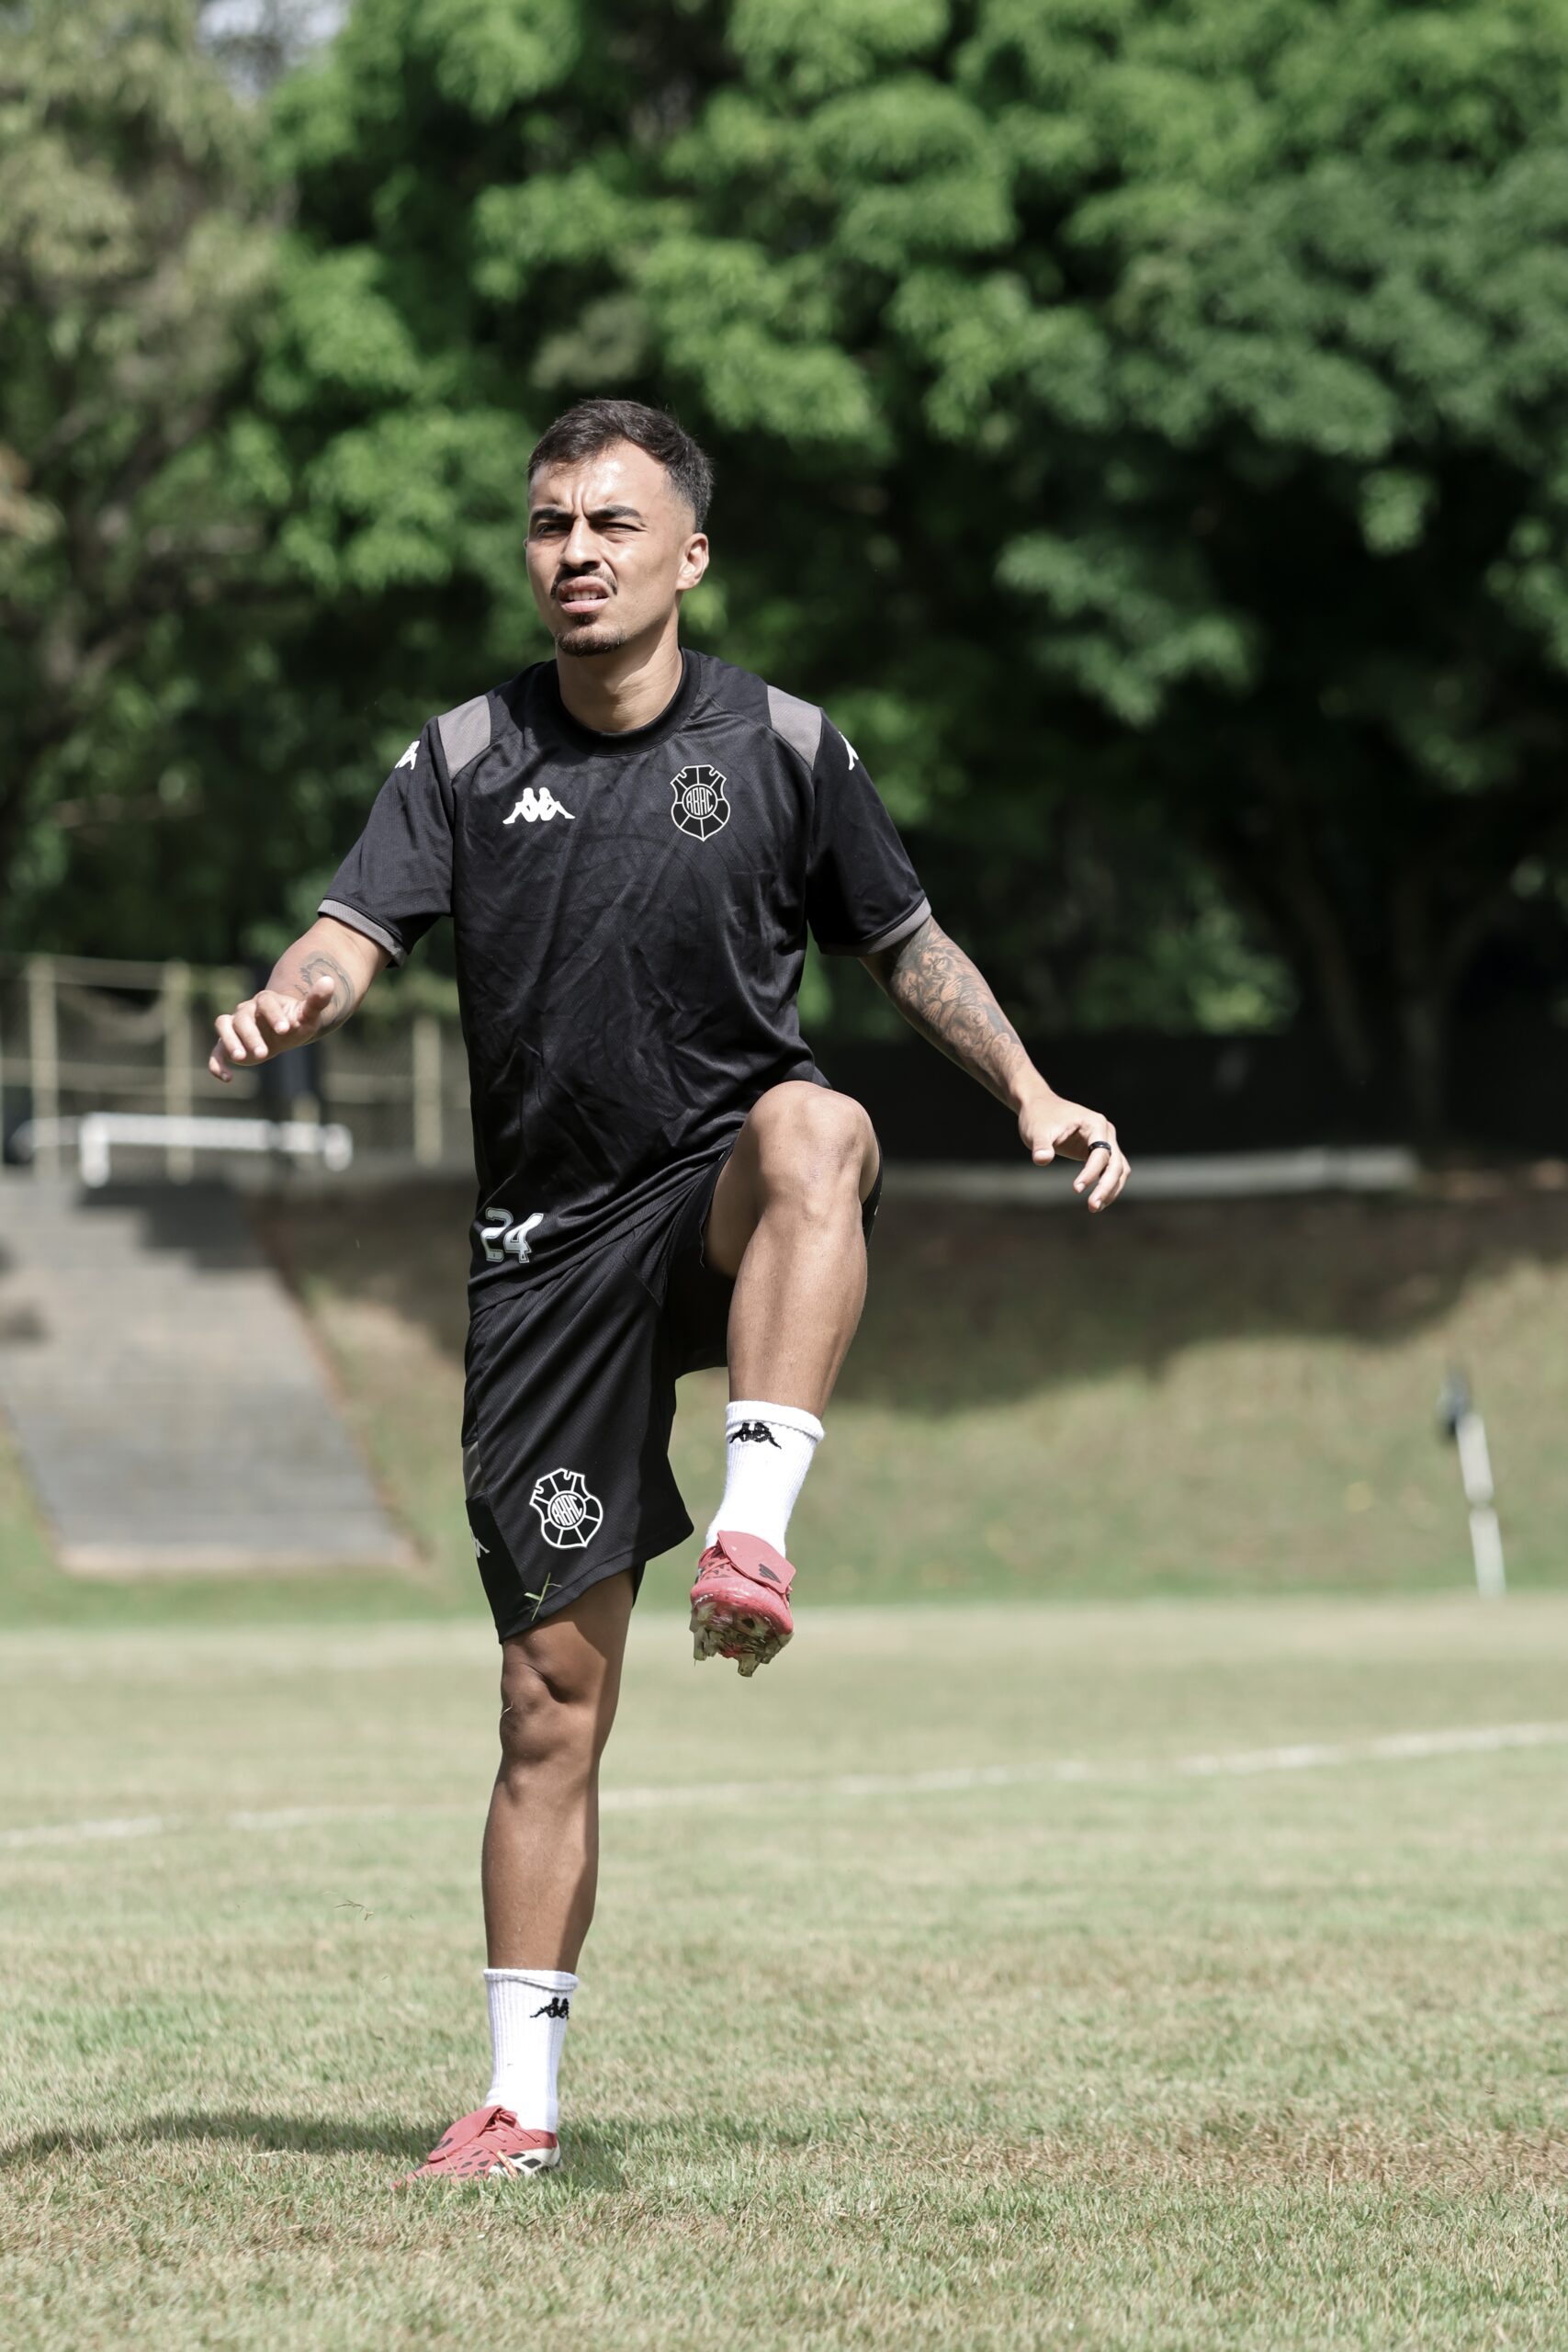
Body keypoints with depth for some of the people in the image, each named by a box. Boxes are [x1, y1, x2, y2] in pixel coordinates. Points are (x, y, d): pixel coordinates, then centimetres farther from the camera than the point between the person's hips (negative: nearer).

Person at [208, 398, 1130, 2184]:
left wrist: (1032, 1097, 0)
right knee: (553, 1689, -1)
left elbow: (909, 948, 13)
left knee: (813, 1131, -39)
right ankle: (521, 2099, 8)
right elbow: (359, 929, -10)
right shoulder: (466, 757, 3)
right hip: (546, 1236, 1)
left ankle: (752, 1535, -45)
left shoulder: (783, 748, 2)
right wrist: (292, 1001, -32)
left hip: (725, 1191, -1)